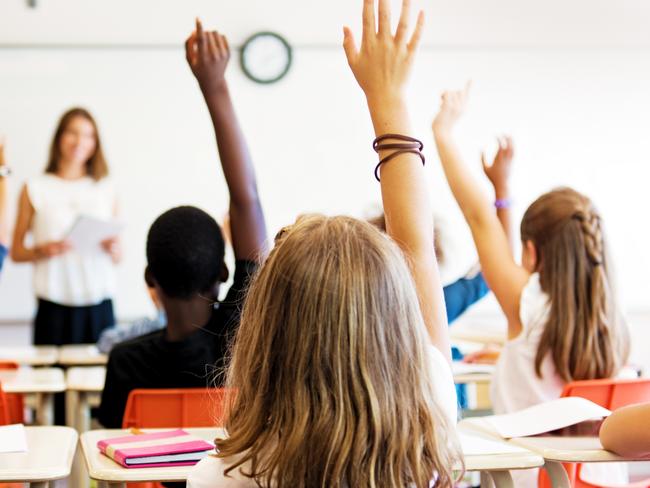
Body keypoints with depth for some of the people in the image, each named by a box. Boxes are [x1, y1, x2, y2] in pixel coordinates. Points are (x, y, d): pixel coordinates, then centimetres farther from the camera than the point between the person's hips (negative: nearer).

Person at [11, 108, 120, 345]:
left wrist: (113, 250, -6)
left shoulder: (106, 190, 11)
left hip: (99, 306, 2)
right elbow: (16, 252, 6)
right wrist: (43, 251, -12)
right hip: (54, 306, -2)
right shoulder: (35, 189, 5)